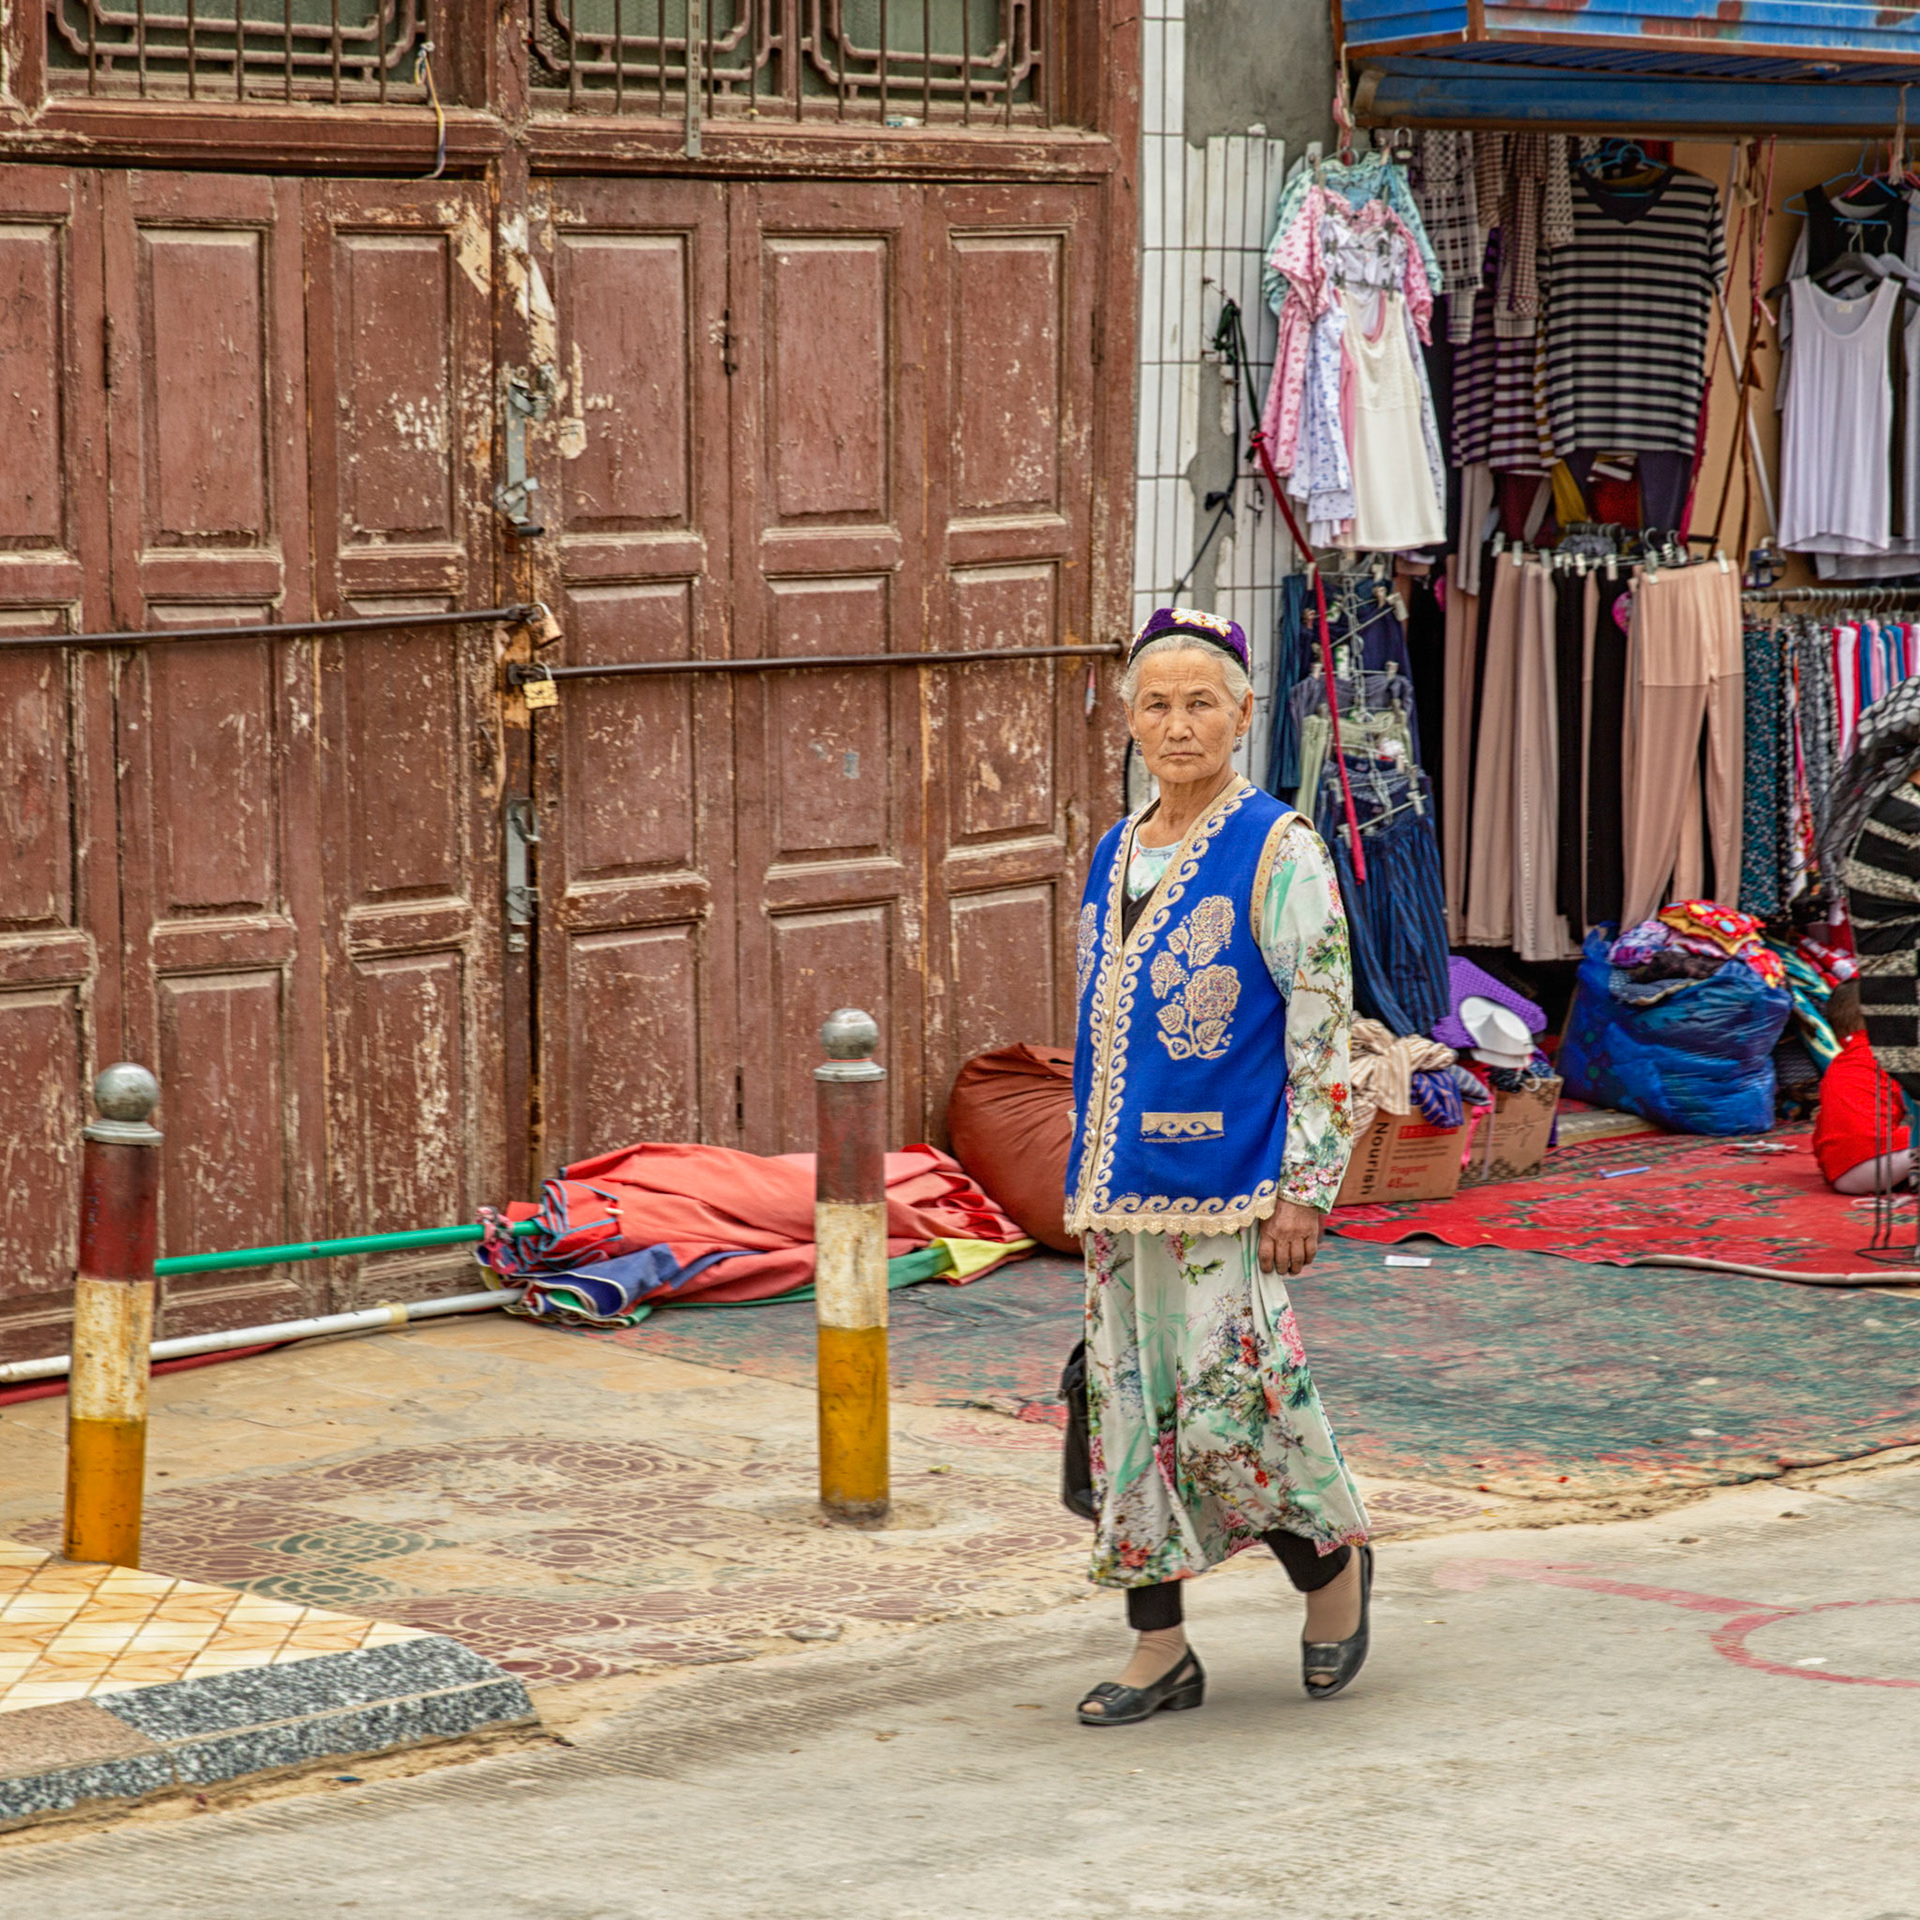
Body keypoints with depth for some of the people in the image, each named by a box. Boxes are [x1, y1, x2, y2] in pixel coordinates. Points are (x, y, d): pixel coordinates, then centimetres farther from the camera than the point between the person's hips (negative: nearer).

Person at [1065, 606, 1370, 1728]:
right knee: (1129, 1406, 7)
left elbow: (1323, 1031, -11)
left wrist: (1304, 1191, -16)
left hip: (1229, 1182, -7)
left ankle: (1335, 1560, 19)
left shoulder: (1276, 851, -8)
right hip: (1124, 1186, 7)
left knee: (1228, 1406, -9)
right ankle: (1160, 1651, 15)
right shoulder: (1117, 857, 13)